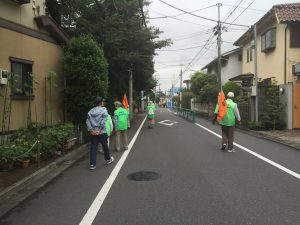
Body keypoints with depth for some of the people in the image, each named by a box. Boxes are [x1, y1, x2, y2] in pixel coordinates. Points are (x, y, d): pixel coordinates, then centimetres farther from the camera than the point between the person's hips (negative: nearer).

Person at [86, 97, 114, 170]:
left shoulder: (91, 111, 10)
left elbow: (88, 121, 0)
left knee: (93, 148, 3)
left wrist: (91, 130, -7)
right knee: (105, 146, 14)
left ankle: (92, 164, 2)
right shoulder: (103, 109, -5)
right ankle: (108, 159, 31)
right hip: (102, 132, -4)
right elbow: (103, 121, -16)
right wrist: (99, 130, -15)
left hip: (93, 132, 4)